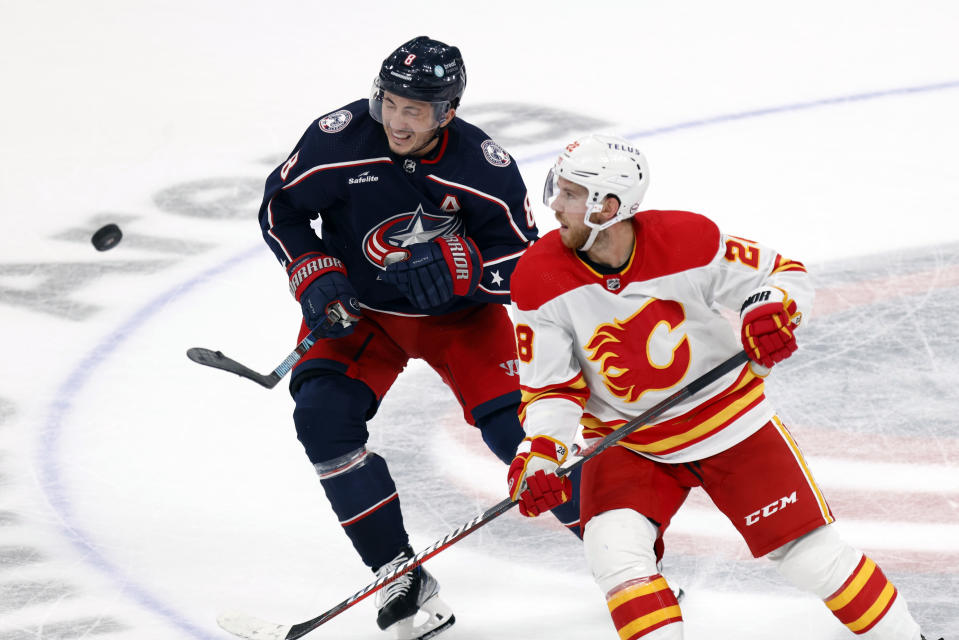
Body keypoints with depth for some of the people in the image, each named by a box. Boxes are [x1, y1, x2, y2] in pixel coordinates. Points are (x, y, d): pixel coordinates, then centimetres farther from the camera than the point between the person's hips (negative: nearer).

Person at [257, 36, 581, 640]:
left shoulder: (485, 168, -23)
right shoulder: (338, 138, -22)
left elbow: (523, 263, -16)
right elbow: (281, 207, -5)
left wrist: (454, 264, -33)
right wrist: (316, 277, -18)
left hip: (459, 312, -1)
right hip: (360, 307, 1)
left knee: (514, 427, -14)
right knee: (323, 415, -20)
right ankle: (400, 577, -11)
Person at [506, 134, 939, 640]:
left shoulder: (688, 242, -21)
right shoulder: (540, 279, -16)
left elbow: (785, 273, -9)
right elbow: (551, 388, -9)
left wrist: (773, 311, -31)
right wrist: (540, 454, -26)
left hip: (728, 418, -2)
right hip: (624, 441, 2)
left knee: (812, 554, -1)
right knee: (613, 553, -24)